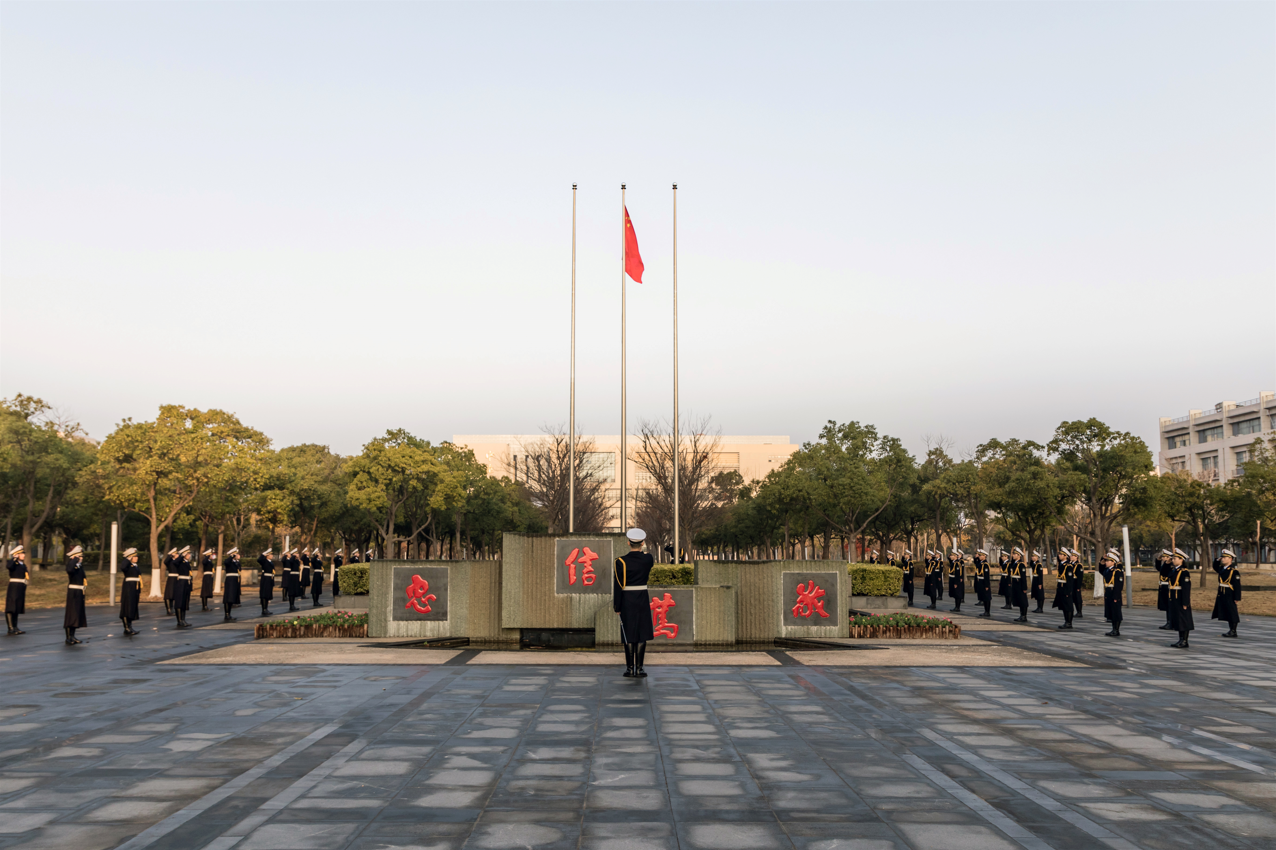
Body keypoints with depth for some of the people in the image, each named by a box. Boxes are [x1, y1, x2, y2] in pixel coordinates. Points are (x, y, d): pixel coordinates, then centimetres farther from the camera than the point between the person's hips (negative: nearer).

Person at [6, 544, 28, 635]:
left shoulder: (23, 565, 17)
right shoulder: (13, 563, -7)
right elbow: (8, 566, -31)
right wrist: (14, 558, -19)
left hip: (21, 589, 8)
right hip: (13, 588, -8)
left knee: (17, 608, 12)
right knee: (11, 608, -6)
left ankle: (15, 627, 18)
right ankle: (11, 628, -7)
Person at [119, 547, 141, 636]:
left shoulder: (136, 566, 18)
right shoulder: (127, 565, -6)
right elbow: (122, 567, -33)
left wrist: (139, 592, 22)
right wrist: (128, 559, -21)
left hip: (135, 590, 8)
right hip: (128, 589, -8)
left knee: (132, 608, 10)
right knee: (127, 608, -9)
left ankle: (129, 628, 17)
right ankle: (127, 628, -10)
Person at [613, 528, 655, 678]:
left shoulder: (621, 562, -11)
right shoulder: (648, 559, -5)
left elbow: (618, 586, -10)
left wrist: (617, 607, -3)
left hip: (626, 601, -1)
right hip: (643, 600, 1)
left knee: (629, 634, 5)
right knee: (642, 634, 5)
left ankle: (630, 668, 7)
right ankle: (639, 668, 4)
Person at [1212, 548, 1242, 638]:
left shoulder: (1234, 571, -14)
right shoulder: (1221, 569, 9)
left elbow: (1237, 585, -16)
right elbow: (1215, 567, 32)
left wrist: (1237, 598, -18)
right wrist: (1217, 560, 12)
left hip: (1229, 596, -8)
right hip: (1222, 595, 8)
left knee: (1232, 613, -1)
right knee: (1226, 613, 13)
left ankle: (1233, 631, 6)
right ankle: (1231, 630, 22)